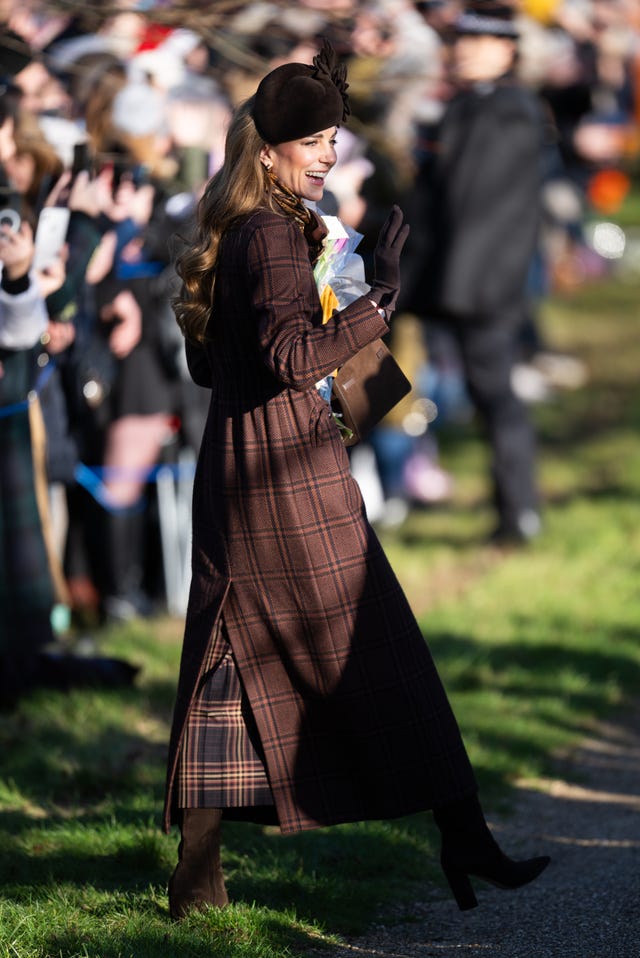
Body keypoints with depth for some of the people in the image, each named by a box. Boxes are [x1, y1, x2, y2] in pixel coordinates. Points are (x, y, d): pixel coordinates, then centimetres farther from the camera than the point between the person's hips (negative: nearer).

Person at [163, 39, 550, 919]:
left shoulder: (230, 235, 14)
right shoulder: (276, 235, -13)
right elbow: (292, 357, -25)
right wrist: (378, 299, -27)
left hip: (229, 468, 9)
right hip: (291, 470, -9)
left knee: (225, 665, 9)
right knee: (384, 657, -3)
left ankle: (197, 876, 8)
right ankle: (465, 845, 0)